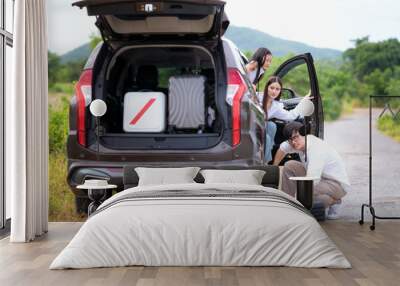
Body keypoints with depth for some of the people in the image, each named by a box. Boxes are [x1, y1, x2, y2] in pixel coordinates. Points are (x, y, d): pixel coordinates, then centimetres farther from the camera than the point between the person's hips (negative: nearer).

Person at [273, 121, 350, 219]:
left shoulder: (317, 150, -32)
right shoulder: (300, 142, -6)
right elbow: (283, 148, 17)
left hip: (337, 184, -9)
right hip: (320, 177, 9)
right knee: (289, 166, 0)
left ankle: (333, 202, -6)